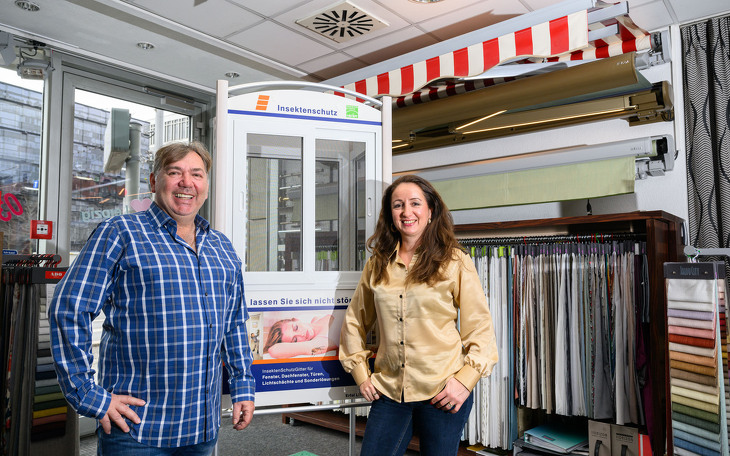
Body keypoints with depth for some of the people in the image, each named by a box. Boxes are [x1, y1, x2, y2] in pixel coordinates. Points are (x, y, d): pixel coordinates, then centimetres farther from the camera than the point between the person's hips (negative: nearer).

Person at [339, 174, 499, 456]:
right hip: (389, 392, 3)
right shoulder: (377, 265, 5)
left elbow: (480, 328, -2)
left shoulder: (455, 263, -4)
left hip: (443, 394, -2)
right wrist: (361, 374, 9)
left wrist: (465, 379, -11)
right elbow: (354, 322, 14)